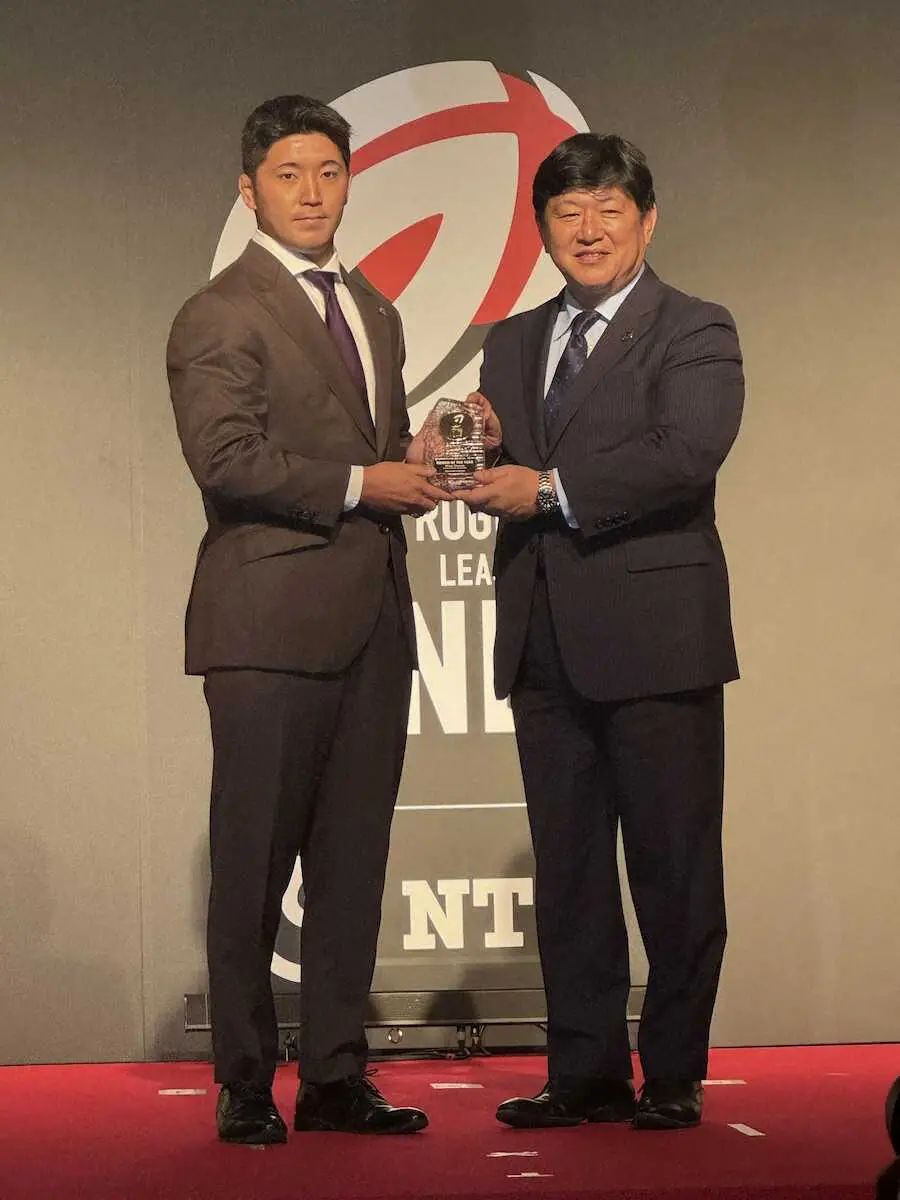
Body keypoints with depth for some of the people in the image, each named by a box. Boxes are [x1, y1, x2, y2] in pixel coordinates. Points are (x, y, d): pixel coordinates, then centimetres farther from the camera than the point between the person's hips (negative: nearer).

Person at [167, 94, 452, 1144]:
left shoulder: (374, 311, 21)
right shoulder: (219, 315, -4)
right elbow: (224, 457, -16)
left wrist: (421, 465, 6)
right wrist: (360, 485, -16)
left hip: (372, 621, 7)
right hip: (273, 621, -7)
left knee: (353, 860, 8)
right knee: (254, 862, -1)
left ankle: (336, 1076, 15)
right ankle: (245, 1085, 6)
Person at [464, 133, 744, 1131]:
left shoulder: (695, 334, -1)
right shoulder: (512, 344, 18)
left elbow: (688, 456, -17)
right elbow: (498, 476, 13)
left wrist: (552, 489, -16)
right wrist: (475, 460, -10)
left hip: (655, 636, -6)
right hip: (546, 639, 6)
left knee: (674, 869, 0)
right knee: (567, 870, 9)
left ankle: (674, 1077, 10)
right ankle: (586, 1074, 17)